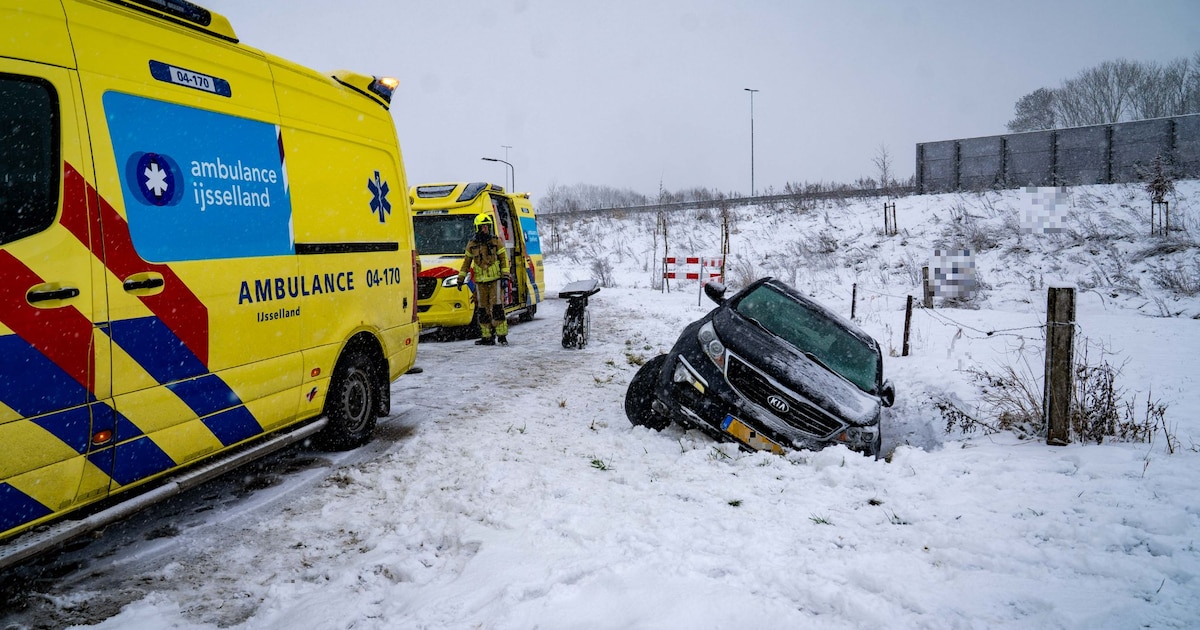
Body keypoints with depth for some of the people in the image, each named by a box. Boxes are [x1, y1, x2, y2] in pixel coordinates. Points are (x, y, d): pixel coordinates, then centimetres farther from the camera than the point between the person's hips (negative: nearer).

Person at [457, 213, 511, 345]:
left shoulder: (496, 242, 2)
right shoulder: (472, 244, 7)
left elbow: (504, 258, 4)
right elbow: (466, 262, 15)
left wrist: (505, 274, -6)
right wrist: (461, 277, 13)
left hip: (495, 279, -2)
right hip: (480, 281, 3)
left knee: (497, 307, -8)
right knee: (482, 309, 4)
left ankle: (502, 336, -5)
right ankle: (486, 337, 10)